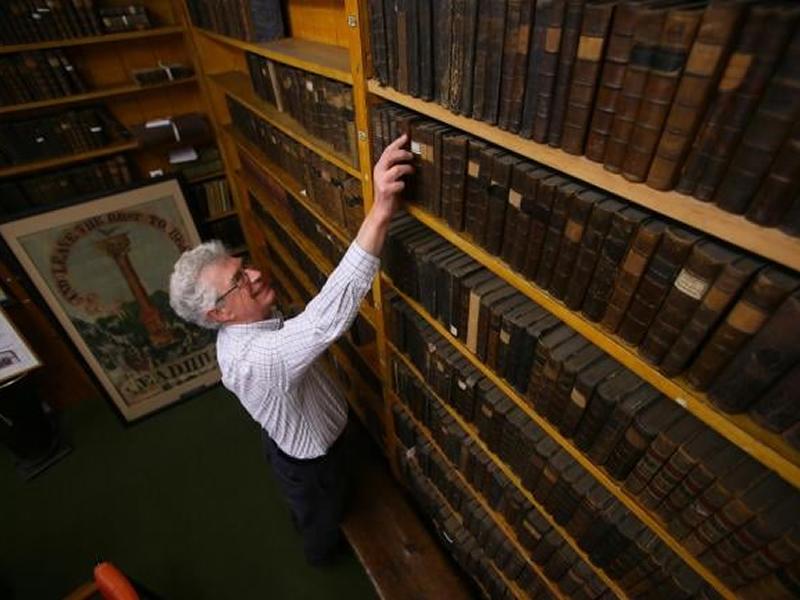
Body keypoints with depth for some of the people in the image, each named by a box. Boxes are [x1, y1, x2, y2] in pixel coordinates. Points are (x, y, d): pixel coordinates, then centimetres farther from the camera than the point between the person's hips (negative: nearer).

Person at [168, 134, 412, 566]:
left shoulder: (244, 330, -16)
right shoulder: (253, 358, -46)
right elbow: (327, 315, -62)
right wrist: (380, 211, -69)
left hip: (298, 437, 7)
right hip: (308, 459, -7)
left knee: (310, 506, 38)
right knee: (322, 514, 28)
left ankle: (308, 525, 70)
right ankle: (321, 552, 60)